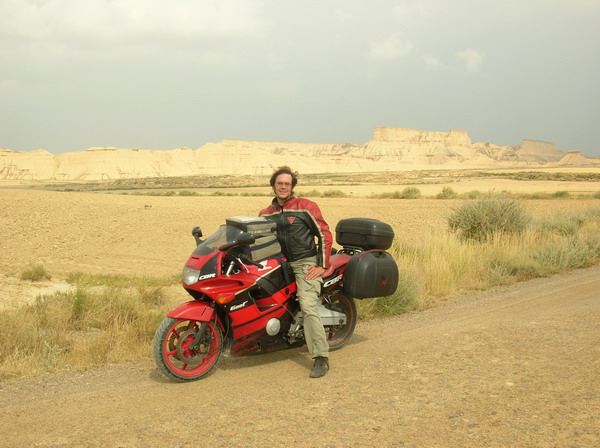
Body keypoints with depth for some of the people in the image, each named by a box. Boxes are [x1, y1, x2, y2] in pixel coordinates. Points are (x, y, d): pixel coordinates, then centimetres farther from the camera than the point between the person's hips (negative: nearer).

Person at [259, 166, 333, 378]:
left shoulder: (305, 206, 0)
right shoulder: (266, 214, 15)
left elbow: (325, 235, -1)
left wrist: (321, 265, -9)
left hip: (305, 264, -7)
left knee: (308, 307, -21)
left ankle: (321, 358, -22)